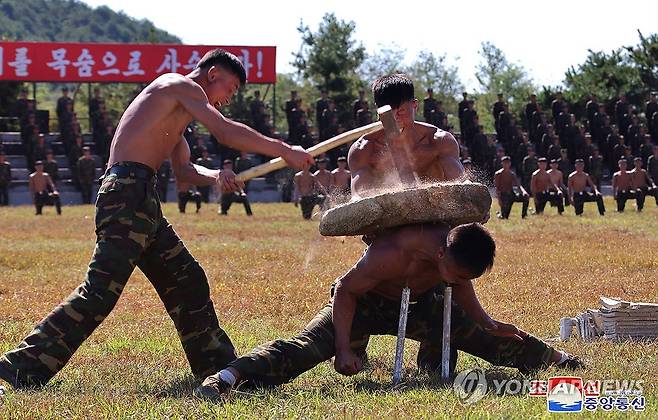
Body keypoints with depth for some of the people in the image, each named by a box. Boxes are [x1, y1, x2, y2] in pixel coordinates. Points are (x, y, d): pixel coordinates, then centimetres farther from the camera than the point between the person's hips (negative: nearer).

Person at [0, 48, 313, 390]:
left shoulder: (176, 112, 29)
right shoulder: (182, 86, -1)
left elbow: (184, 169, 24)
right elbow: (226, 132, -11)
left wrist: (214, 177, 3)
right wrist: (284, 151, -6)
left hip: (142, 201, 11)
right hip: (126, 193, -11)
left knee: (187, 282, 16)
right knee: (100, 292, -17)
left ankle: (217, 366, 25)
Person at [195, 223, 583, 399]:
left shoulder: (463, 253, -21)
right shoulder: (394, 253, -42)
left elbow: (461, 288, 4)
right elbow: (345, 290, -29)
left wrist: (487, 322, -2)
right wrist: (344, 350, -32)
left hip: (420, 304, 6)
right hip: (363, 303, -6)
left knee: (486, 339, 10)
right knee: (309, 345, -30)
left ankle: (551, 359, 36)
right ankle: (230, 377, -43)